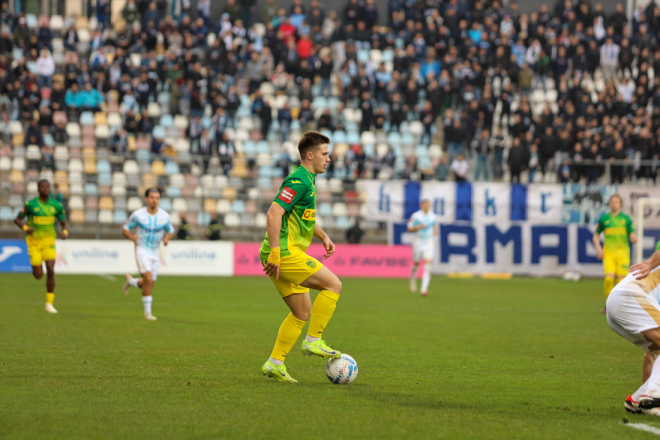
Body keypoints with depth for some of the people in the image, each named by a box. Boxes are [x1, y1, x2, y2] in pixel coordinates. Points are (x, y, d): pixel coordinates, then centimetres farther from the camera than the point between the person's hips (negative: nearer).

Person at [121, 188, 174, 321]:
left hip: (155, 252, 4)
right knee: (148, 279, -20)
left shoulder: (165, 216, -2)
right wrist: (132, 237, -19)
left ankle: (131, 281, 40)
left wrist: (167, 238, -8)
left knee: (149, 284, 8)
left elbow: (170, 231, 14)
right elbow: (125, 229, 2)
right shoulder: (138, 214, -8)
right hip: (142, 250, -4)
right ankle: (147, 312, -10)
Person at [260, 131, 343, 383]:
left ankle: (274, 363, 11)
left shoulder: (309, 181, 19)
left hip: (285, 253, 10)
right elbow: (274, 213, -23)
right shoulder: (299, 180, -14)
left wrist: (323, 236, 21)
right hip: (284, 251, -10)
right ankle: (313, 341, -6)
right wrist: (275, 253, -26)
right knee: (333, 285, -10)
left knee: (302, 313, 11)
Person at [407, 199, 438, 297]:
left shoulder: (433, 216, 3)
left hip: (429, 244, 1)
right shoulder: (416, 216, -8)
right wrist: (418, 227, -21)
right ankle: (413, 279, 45)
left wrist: (435, 230, 0)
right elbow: (409, 229, -5)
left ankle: (424, 289, -18)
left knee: (427, 266, -13)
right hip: (418, 244, -1)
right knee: (416, 264, 11)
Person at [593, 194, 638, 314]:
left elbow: (632, 235, 9)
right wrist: (598, 248, 2)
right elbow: (596, 235, 18)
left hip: (623, 252, 0)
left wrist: (634, 238, -16)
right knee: (609, 277, -17)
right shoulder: (604, 219, 9)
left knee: (621, 279, -6)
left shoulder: (626, 219, 8)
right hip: (608, 253, 0)